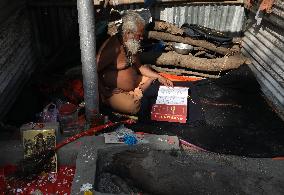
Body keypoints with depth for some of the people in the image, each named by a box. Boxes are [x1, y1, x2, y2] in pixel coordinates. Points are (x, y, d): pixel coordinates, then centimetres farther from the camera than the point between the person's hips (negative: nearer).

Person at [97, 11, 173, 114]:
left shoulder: (131, 45, 6)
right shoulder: (113, 47, -22)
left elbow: (140, 66, 16)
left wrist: (159, 77, 7)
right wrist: (104, 93, -21)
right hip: (115, 91, -9)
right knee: (133, 106, -34)